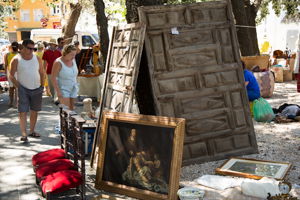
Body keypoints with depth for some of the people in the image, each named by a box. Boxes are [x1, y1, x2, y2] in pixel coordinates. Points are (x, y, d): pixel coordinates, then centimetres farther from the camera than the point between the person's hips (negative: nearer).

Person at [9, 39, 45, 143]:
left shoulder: (37, 58, 4)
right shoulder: (16, 59, -5)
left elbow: (42, 73, 13)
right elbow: (11, 76, -2)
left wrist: (42, 86, 7)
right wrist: (18, 86, -9)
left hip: (37, 89, 4)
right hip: (23, 89, -4)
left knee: (34, 111, 11)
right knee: (23, 111, -7)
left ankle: (32, 131, 24)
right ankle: (23, 134, -8)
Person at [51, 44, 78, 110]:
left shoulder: (73, 60, 2)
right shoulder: (58, 63, -16)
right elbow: (53, 78, -16)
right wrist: (58, 91, -19)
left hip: (73, 90, 6)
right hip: (63, 89, -6)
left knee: (72, 108, 8)